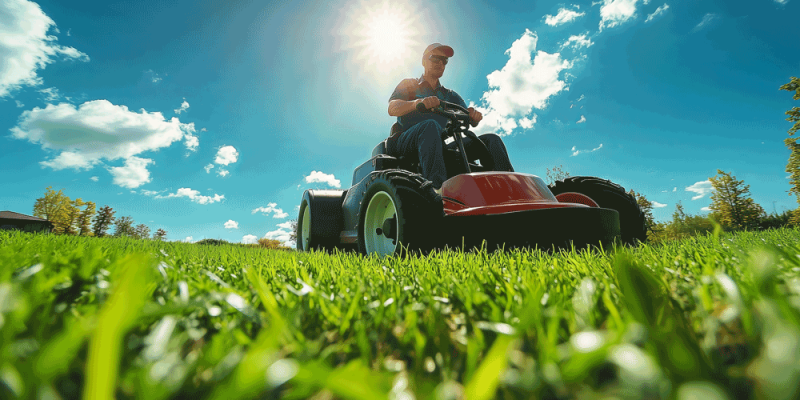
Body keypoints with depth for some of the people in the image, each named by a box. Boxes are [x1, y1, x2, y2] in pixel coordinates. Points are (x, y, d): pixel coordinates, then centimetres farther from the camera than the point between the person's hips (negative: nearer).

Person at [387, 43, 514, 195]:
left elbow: (471, 121, 15)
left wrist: (474, 116, -12)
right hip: (407, 142, -4)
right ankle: (438, 188, -57)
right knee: (431, 126, -37)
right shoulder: (408, 85, 18)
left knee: (491, 139, -10)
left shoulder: (450, 96, 28)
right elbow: (392, 109, -3)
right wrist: (418, 102, -24)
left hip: (442, 147, 4)